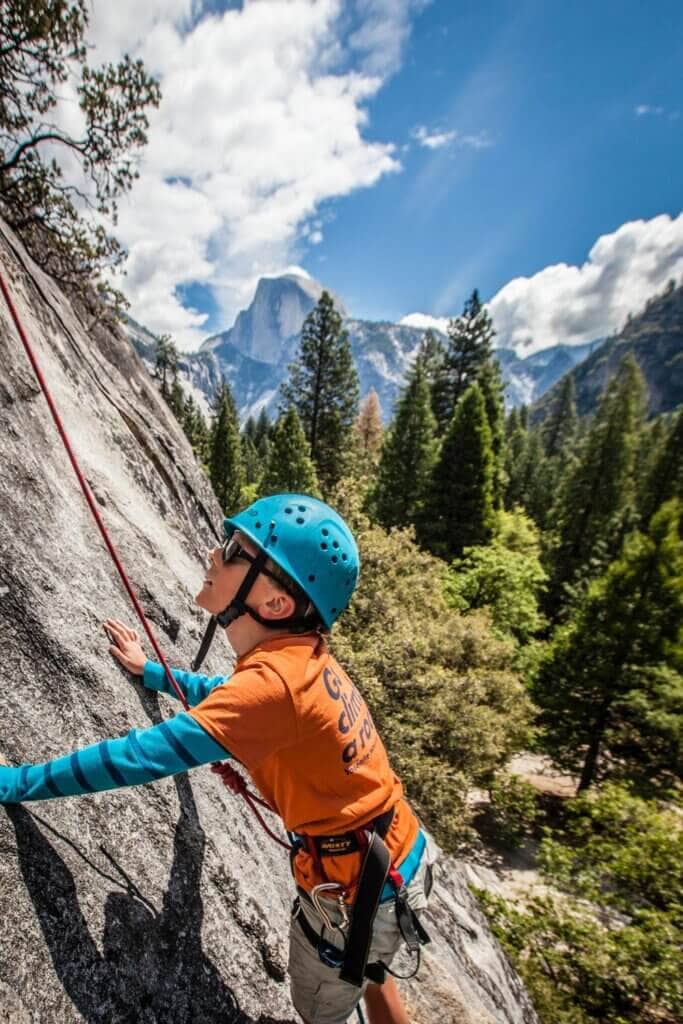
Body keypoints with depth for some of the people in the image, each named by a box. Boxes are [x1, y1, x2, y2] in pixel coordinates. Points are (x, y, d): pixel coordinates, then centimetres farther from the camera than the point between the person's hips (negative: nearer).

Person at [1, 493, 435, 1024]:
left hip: (359, 889, -7)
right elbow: (227, 695, 12)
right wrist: (149, 671, 16)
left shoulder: (276, 681, -35)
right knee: (365, 973, 35)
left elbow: (142, 756, -33)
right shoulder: (298, 657, -7)